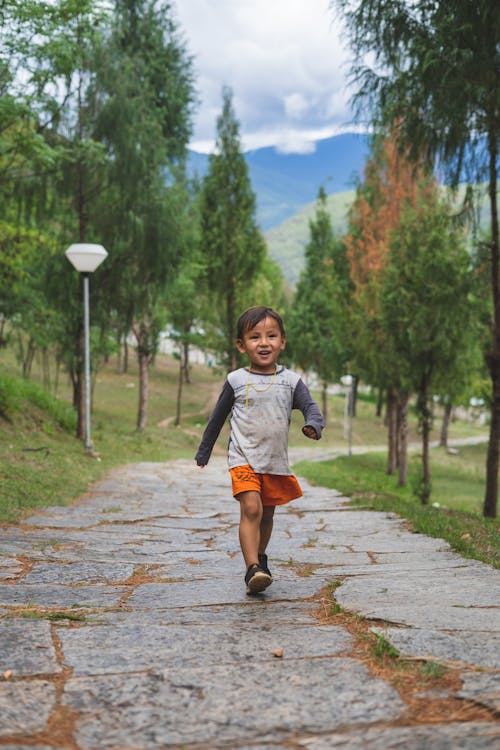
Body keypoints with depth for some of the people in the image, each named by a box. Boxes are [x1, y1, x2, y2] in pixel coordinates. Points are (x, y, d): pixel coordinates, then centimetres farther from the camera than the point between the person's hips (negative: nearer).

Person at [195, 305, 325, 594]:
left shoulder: (291, 381, 1)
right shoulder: (236, 380, -1)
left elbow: (312, 408, -6)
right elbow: (218, 417, 10)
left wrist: (314, 425, -30)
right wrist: (204, 451, 17)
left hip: (276, 462, 3)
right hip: (243, 458, -2)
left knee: (267, 514, 16)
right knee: (251, 509, -20)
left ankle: (260, 558, 38)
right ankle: (253, 569, -23)